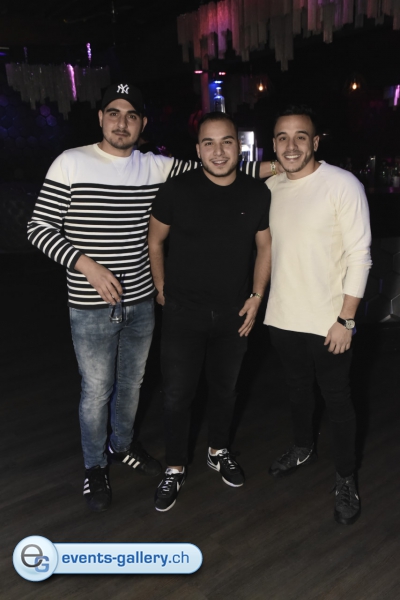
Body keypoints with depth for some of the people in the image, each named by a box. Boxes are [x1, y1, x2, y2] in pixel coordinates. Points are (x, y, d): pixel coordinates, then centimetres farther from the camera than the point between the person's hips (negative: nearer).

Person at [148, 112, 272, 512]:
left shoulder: (257, 194, -3)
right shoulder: (177, 189, -10)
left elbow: (265, 248, 7)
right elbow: (155, 241, 2)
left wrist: (257, 296, 0)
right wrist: (161, 289, 2)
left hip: (233, 313, 3)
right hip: (182, 313, -2)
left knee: (224, 389, 18)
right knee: (177, 394, 4)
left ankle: (218, 452, 42)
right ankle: (175, 469, 26)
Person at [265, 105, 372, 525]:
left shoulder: (343, 185, -12)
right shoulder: (270, 187, 3)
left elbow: (359, 255, -13)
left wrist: (346, 319, -15)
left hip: (328, 322, -5)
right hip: (282, 317, 5)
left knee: (337, 400, 9)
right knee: (297, 388, 22)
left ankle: (346, 479, 28)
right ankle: (302, 448, 45)